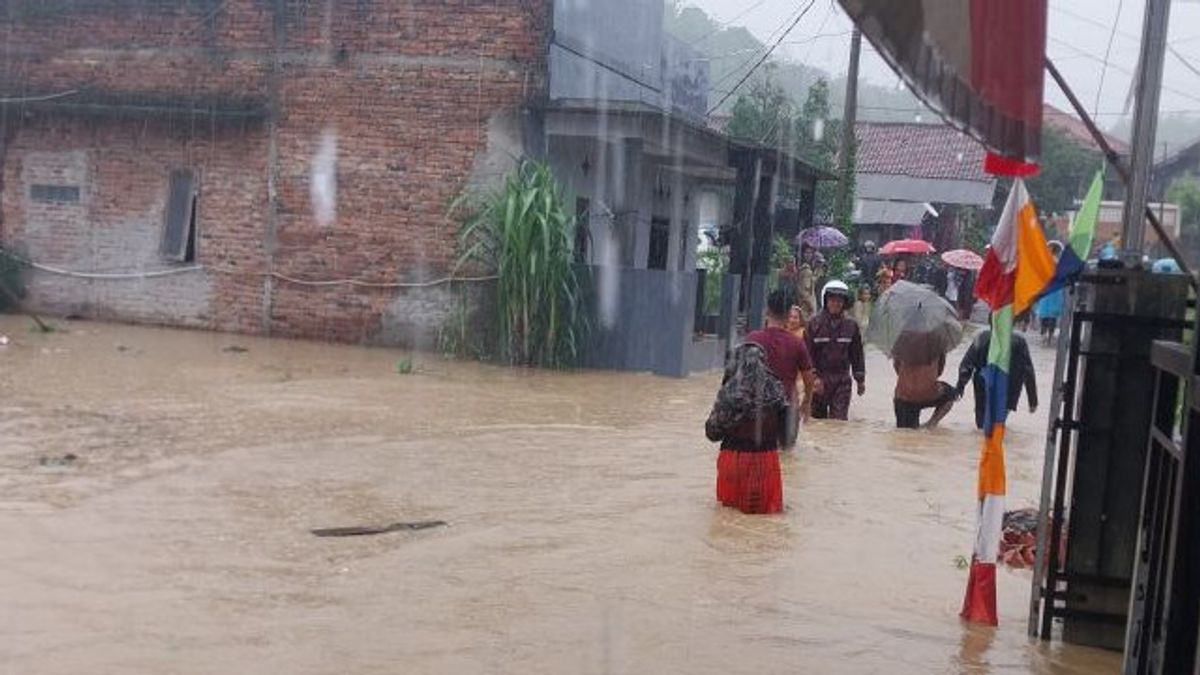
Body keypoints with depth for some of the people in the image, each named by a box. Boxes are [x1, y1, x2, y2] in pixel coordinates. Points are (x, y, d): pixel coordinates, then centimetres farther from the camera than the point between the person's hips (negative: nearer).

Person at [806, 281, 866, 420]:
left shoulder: (851, 325, 4)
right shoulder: (814, 324, -4)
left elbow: (857, 354, 11)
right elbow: (808, 352, -6)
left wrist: (860, 380, 12)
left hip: (842, 381, 1)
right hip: (819, 380, -1)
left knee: (839, 419, -6)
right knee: (817, 418, 10)